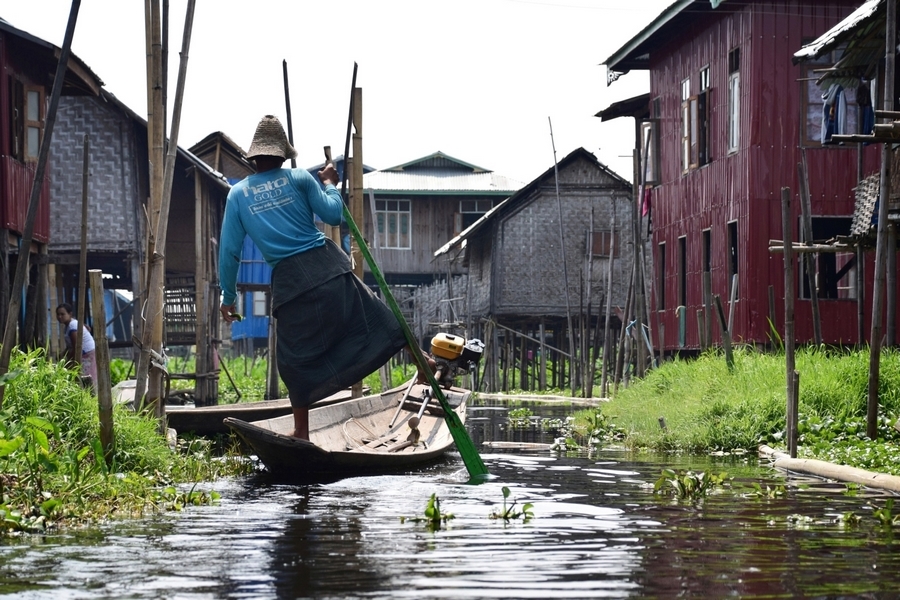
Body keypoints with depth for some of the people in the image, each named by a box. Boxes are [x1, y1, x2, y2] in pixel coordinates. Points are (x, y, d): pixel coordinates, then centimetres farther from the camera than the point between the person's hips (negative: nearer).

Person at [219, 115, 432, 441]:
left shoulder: (238, 194, 6)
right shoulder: (299, 179, 4)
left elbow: (229, 251, 6)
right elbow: (333, 214, 4)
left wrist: (228, 297, 16)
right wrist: (329, 184, 21)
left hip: (290, 280, 0)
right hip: (327, 265, 0)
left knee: (296, 358, 9)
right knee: (375, 316, 14)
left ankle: (302, 432, 13)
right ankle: (424, 361, 19)